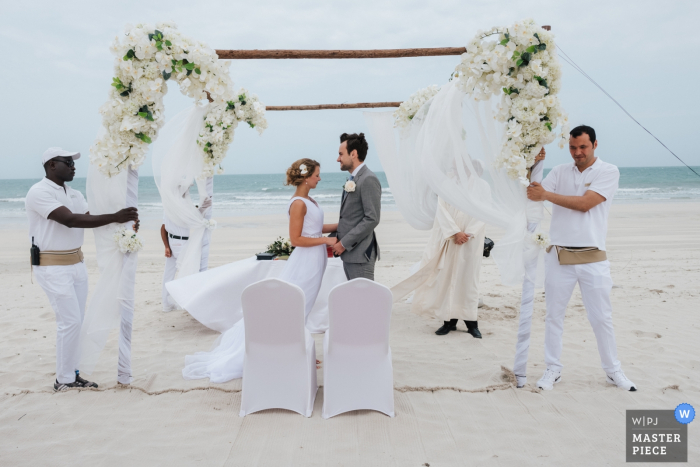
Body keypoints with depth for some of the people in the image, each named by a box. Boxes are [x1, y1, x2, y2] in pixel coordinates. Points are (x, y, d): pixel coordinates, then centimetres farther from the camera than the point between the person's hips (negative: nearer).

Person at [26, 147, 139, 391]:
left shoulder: (75, 194, 12)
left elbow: (92, 220, 6)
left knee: (77, 320, 10)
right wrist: (115, 217, -29)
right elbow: (70, 220, -25)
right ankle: (64, 380, 6)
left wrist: (125, 223, -11)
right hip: (52, 267, -8)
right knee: (70, 321, -8)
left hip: (76, 264, 8)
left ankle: (72, 374, 20)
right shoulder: (39, 192, -14)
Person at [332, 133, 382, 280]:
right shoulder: (352, 179, 15)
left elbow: (372, 219, -20)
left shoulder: (368, 180, -14)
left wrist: (344, 243, -17)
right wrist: (337, 240, 8)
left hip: (360, 254, -9)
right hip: (349, 253, 9)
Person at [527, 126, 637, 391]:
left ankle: (613, 370, 24)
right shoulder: (560, 172, 11)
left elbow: (585, 203, -15)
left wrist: (547, 194, -16)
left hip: (592, 258, -2)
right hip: (559, 256, 3)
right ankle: (553, 369, 19)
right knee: (554, 315, 7)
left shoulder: (608, 172, -1)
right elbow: (534, 195, 1)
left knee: (601, 318, 6)